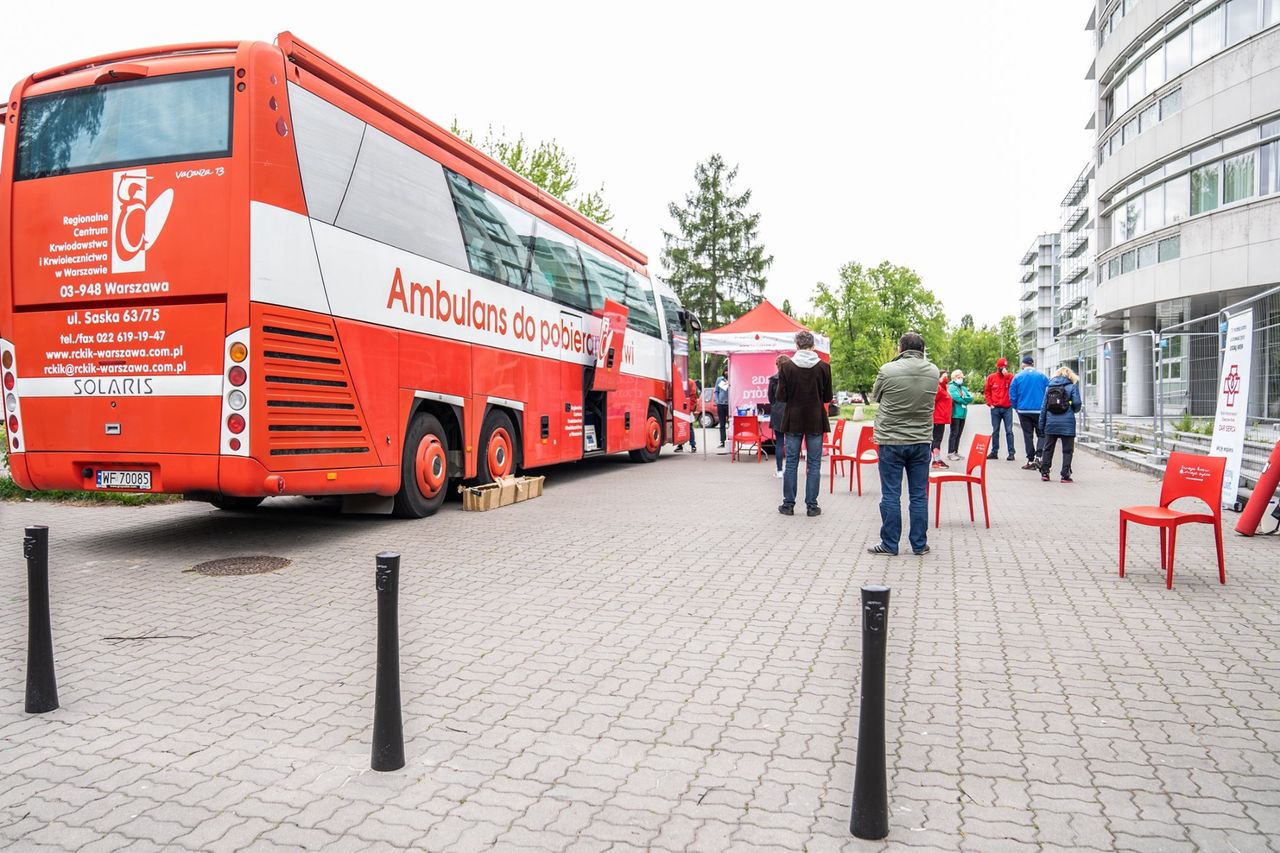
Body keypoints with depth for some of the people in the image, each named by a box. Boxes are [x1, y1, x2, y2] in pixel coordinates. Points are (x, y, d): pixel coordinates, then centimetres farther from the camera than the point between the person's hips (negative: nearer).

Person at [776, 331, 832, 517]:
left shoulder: (787, 367, -8)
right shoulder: (823, 367, -6)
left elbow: (781, 396, -6)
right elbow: (828, 397, -1)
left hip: (793, 421, 0)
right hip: (815, 422, 0)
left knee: (791, 463, 8)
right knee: (814, 464, 7)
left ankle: (788, 504, 11)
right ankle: (812, 506, 8)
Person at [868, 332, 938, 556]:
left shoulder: (888, 370, -11)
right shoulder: (933, 372, 0)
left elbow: (875, 396, 5)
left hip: (891, 441, -3)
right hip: (921, 442, 3)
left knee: (891, 495, 4)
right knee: (919, 495, 10)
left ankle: (889, 544, 9)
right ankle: (919, 544, 16)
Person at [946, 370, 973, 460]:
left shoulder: (964, 388, 18)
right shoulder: (951, 387, -4)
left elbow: (971, 398, 6)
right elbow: (957, 398, -17)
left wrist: (963, 398, -11)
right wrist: (966, 400, -3)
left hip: (963, 414, 7)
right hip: (955, 414, -7)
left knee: (959, 434, 10)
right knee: (954, 433, -7)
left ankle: (956, 452, 16)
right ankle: (950, 453, -5)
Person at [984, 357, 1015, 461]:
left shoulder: (1010, 376, 2)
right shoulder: (991, 377, 5)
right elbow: (986, 391, 10)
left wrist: (1006, 376, -16)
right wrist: (989, 403, 0)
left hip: (1007, 408, -2)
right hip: (995, 408, 2)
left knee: (1009, 431, -2)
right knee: (995, 431, 7)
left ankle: (1011, 453, 0)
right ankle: (994, 452, 13)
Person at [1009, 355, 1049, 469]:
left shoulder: (1018, 377, -1)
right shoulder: (1042, 376, -1)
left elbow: (1012, 395, -2)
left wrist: (1016, 407, 11)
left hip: (1023, 410, 1)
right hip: (1040, 411, -1)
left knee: (1028, 435, 7)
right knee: (1041, 434, 7)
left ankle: (1030, 460, 7)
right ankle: (1038, 457, -12)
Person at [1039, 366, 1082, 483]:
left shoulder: (1049, 387, 10)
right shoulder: (1072, 386, 1)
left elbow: (1043, 407, 8)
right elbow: (1077, 403, -10)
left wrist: (1042, 425, 12)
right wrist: (1074, 410, 14)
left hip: (1051, 423, 3)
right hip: (1067, 424, -3)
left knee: (1048, 449, 12)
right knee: (1067, 450, 3)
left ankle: (1044, 473, 12)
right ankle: (1065, 475, 0)